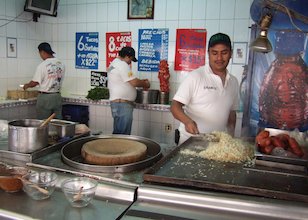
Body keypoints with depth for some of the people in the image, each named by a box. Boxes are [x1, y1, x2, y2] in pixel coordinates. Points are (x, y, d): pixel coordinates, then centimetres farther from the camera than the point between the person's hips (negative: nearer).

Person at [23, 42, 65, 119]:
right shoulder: (61, 64, 3)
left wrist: (27, 85, 13)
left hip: (45, 97, -5)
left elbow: (35, 83, -6)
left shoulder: (42, 65, -13)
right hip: (57, 96, 5)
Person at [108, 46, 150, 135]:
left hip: (118, 102, 11)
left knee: (118, 133, 14)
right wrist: (145, 84, 1)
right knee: (122, 134, -8)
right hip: (122, 104, -11)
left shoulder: (115, 63, 20)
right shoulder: (122, 65, -13)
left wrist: (141, 81, 19)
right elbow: (134, 82, -18)